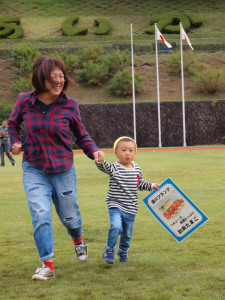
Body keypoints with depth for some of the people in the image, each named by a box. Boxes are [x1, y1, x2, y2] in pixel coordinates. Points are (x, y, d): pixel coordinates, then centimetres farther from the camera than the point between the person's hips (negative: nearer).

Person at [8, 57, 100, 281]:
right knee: (40, 214, -16)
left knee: (69, 216, 14)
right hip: (34, 170, 0)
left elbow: (81, 135, 4)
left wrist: (94, 152, -13)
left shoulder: (69, 106, -7)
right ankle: (47, 265, -6)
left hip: (63, 170, 1)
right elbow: (13, 124, 13)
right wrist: (15, 142, -4)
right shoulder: (24, 102, -6)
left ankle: (77, 239, 50)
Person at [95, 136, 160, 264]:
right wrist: (101, 161, -55)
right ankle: (110, 250, -7)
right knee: (116, 226, -27)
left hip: (131, 208, 5)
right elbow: (105, 167, -34)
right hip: (116, 206, -5)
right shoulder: (114, 168, -11)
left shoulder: (137, 169, 6)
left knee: (127, 234, 15)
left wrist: (152, 186, 10)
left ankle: (123, 251, 42)